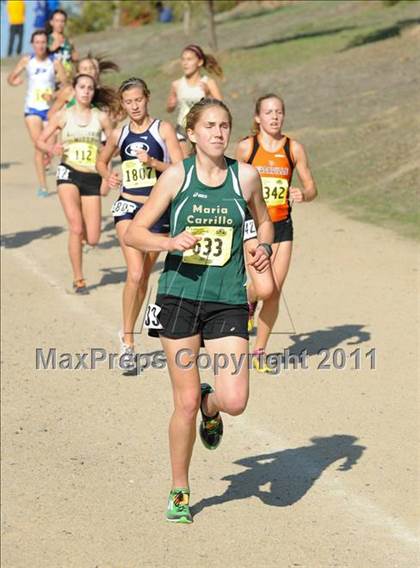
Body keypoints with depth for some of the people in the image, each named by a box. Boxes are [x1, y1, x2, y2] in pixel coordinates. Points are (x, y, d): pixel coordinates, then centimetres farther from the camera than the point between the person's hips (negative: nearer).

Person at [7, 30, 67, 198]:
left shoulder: (54, 63, -6)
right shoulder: (27, 61, 0)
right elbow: (11, 78, 9)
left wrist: (54, 95, -21)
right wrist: (14, 80, -14)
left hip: (50, 108, 0)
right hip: (32, 108, 0)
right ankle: (42, 186, -9)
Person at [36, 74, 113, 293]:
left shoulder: (101, 117, 4)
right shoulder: (63, 116, 4)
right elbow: (40, 141, 8)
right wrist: (52, 149, -12)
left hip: (92, 178, 1)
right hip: (69, 173, -1)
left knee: (92, 239, -2)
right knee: (76, 228, -16)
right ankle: (78, 279, -3)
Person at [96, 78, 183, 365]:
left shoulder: (163, 129, -3)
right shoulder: (119, 134, 6)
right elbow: (101, 161, 24)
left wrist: (153, 162, -23)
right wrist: (108, 176, 3)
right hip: (128, 207, 0)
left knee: (144, 276, 11)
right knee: (135, 274, -17)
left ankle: (128, 332, 30)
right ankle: (128, 339, -6)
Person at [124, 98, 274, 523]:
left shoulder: (245, 176, 2)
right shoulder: (177, 176, -2)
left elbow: (264, 221, 21)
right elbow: (133, 232, 0)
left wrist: (263, 247, -1)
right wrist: (169, 242, -19)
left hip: (227, 300, 1)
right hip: (180, 294, -1)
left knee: (234, 402, -11)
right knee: (185, 403, -1)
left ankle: (210, 407, 28)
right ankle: (179, 492, 20)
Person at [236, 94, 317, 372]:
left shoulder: (294, 148, 0)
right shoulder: (246, 147, -4)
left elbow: (312, 187, 4)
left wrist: (303, 195, -18)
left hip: (283, 225, 3)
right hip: (253, 224, -2)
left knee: (275, 294, 3)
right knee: (263, 288, -19)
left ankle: (260, 352, 18)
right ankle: (249, 301, 18)